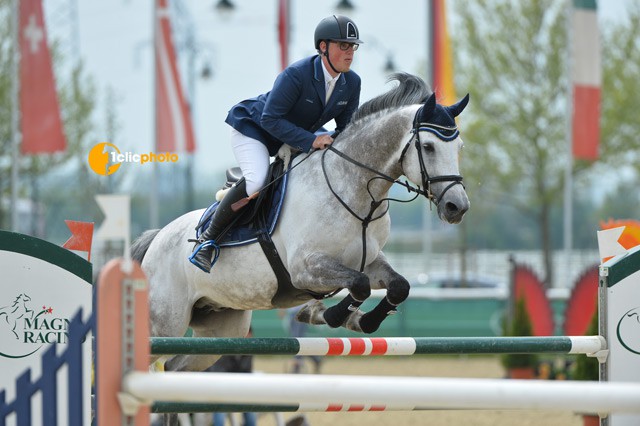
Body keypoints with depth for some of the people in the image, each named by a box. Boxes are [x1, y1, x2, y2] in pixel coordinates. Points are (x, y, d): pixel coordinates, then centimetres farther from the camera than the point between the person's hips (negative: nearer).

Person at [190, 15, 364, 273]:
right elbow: (270, 119, -31)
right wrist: (310, 141, -37)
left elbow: (346, 127, 2)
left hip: (295, 140, 8)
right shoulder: (296, 75, -32)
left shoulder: (351, 83, -11)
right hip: (252, 128, -8)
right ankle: (207, 239, -19)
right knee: (257, 182, -33)